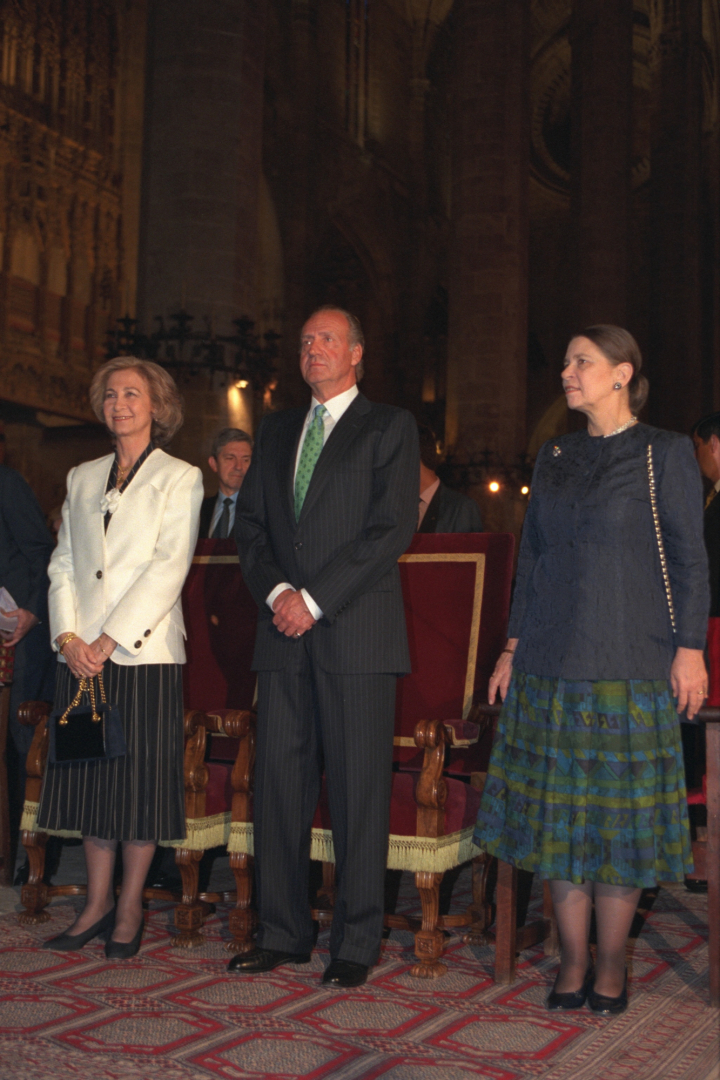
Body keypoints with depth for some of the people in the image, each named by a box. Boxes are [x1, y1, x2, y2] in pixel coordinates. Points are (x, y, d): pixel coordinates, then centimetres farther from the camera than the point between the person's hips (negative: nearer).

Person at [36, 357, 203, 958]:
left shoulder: (180, 478, 2)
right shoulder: (82, 478, 16)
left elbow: (168, 567, -9)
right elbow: (63, 563, 11)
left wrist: (108, 641, -15)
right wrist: (68, 637, -5)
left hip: (144, 652, -4)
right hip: (81, 654, 4)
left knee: (141, 779, 0)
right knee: (90, 776, 8)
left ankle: (129, 910, 13)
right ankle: (97, 905, 20)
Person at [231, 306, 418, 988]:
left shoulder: (390, 427, 4)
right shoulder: (276, 430, 20)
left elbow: (392, 527, -7)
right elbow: (250, 522, 14)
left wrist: (314, 598, -12)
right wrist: (275, 591, -4)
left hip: (356, 631, -5)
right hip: (284, 630, 5)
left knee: (358, 789, -2)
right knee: (278, 779, 6)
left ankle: (355, 944, 9)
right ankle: (283, 933, 17)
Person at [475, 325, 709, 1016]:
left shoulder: (665, 454, 0)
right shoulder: (552, 458, 13)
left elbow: (688, 558, -2)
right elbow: (531, 558, 14)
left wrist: (690, 647, -9)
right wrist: (513, 646, 10)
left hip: (630, 662, -4)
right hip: (551, 660, 5)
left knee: (622, 811, 2)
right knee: (559, 809, 6)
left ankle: (611, 965, 15)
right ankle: (572, 961, 17)